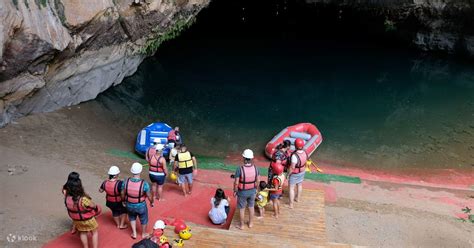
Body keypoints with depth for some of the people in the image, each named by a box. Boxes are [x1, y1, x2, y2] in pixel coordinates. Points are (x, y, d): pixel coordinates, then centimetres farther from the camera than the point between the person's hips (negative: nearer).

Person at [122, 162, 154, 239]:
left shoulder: (126, 182, -22)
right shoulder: (144, 184, -31)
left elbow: (123, 194, -6)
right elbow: (149, 196, -17)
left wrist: (124, 201, 15)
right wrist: (152, 202, 4)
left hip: (130, 205, 2)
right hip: (141, 206, -2)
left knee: (132, 217, 34)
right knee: (144, 219, 26)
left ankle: (134, 233, 41)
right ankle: (143, 234, 47)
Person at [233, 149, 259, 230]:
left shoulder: (240, 169, -28)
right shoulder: (255, 168, -15)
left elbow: (236, 183, -21)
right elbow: (257, 180, -3)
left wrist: (235, 191, -4)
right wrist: (256, 189, 14)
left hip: (242, 192, -3)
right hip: (252, 191, 3)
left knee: (242, 208, 16)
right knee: (251, 207, 23)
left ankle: (241, 225, 32)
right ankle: (250, 223, 39)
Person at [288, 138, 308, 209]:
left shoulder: (294, 155, -37)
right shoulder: (305, 153, -15)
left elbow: (292, 167, -28)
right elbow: (305, 163, 1)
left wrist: (288, 174, -13)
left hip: (294, 174, -6)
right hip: (302, 172, 7)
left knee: (291, 188, 9)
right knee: (300, 185, 26)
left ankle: (291, 204, 17)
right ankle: (298, 198, 48)